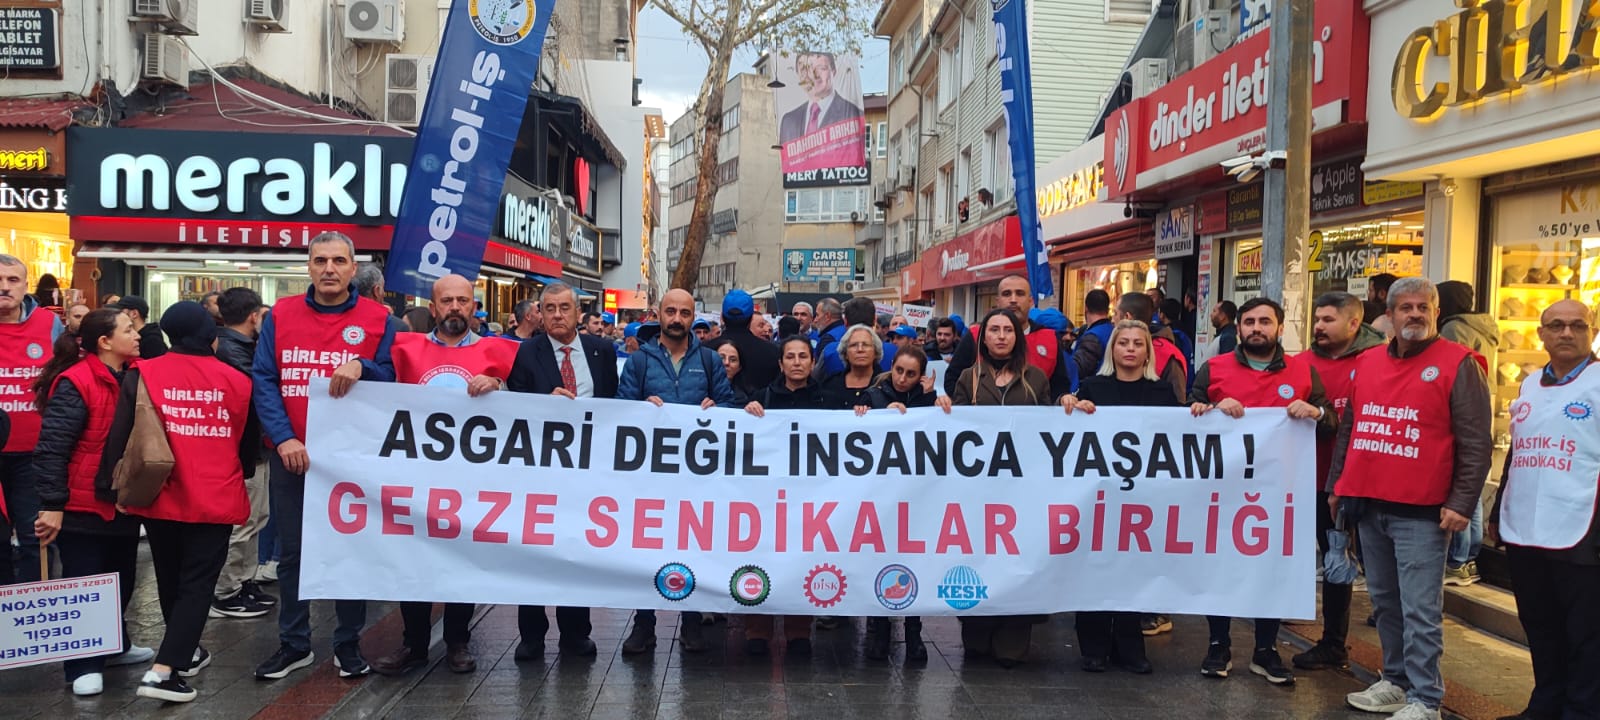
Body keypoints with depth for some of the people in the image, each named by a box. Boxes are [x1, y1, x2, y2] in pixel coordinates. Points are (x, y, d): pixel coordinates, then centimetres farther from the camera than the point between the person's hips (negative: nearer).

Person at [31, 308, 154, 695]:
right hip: (83, 506, -7)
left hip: (124, 503, 7)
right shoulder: (75, 384, -18)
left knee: (121, 580, 18)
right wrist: (52, 504, -22)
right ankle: (83, 665, 16)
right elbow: (52, 448, -20)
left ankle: (114, 647, 35)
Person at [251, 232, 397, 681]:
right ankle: (294, 644, 23)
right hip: (291, 455, 2)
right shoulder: (280, 315, 3)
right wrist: (283, 438, -14)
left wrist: (362, 368, -21)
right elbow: (263, 380, -2)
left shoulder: (377, 318, 0)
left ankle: (348, 643, 20)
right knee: (292, 552, 10)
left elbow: (392, 380, 0)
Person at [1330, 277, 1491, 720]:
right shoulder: (1367, 363, 12)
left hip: (1421, 511, -6)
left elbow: (1476, 443, -7)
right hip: (1368, 505, 6)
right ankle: (1395, 682, 27)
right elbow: (1348, 429, 20)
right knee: (1384, 602, 15)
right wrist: (1337, 484, 18)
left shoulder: (1458, 364, -4)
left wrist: (1461, 503, -12)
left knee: (1419, 611, -5)